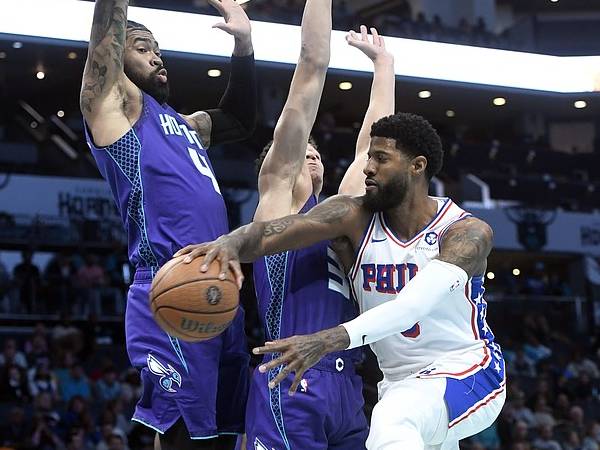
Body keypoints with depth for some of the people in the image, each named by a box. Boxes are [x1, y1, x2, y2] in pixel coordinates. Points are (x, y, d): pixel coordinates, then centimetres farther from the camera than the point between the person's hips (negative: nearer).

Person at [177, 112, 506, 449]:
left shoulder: (468, 233, -17)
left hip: (467, 371, -6)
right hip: (400, 380, 6)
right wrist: (232, 242, -47)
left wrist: (328, 341, -48)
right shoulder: (356, 216, -6)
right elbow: (272, 231, -23)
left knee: (392, 422, -34)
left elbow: (413, 304, -35)